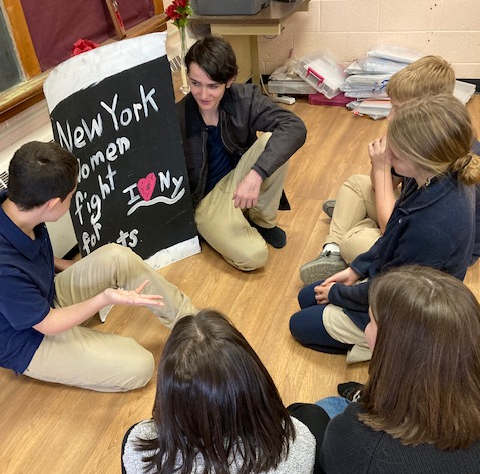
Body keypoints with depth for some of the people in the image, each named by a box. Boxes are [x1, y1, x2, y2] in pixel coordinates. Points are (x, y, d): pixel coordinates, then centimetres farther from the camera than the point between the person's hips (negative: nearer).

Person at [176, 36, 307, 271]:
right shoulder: (177, 119, -21)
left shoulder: (244, 99, -14)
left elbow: (295, 127, -28)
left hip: (239, 181, 4)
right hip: (205, 199, -3)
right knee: (253, 256, -28)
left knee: (271, 140, -26)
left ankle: (262, 221, -3)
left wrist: (257, 173, -41)